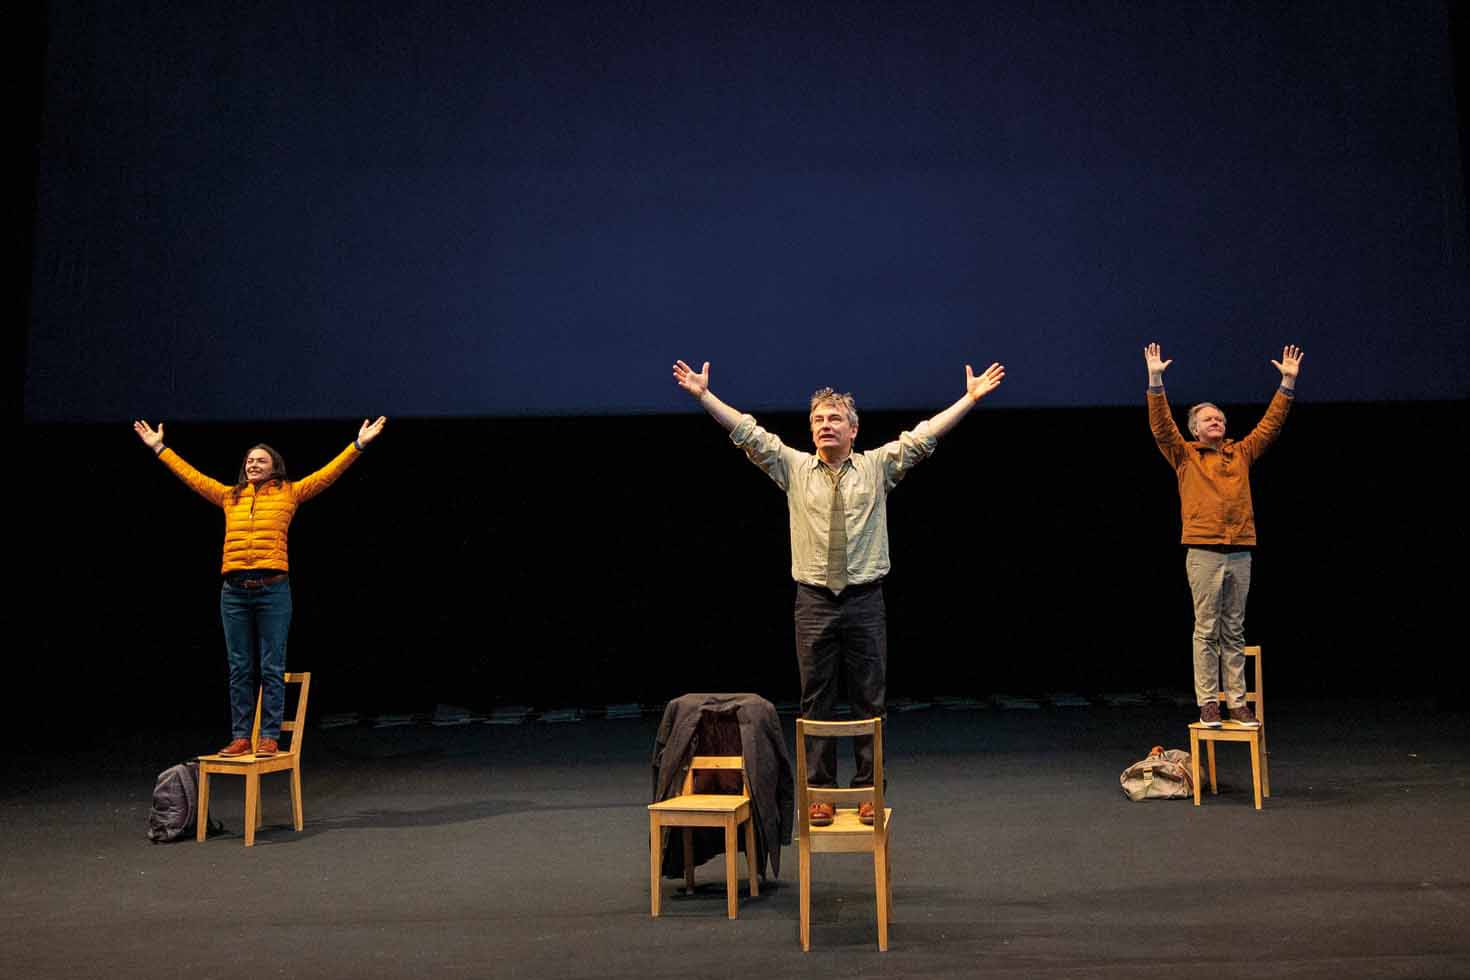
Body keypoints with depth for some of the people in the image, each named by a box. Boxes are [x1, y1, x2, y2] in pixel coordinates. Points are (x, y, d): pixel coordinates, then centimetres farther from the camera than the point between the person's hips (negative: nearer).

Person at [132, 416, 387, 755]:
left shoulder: (289, 493, 9)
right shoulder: (229, 496, 17)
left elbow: (328, 474, 5)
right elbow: (191, 475, 25)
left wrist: (358, 445, 0)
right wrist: (159, 448, 29)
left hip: (272, 589, -3)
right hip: (234, 591, 3)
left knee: (272, 669, -1)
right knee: (239, 669, 6)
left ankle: (270, 737, 3)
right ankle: (240, 737, 11)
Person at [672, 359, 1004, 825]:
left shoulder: (877, 467, 6)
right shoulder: (794, 467, 7)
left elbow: (923, 436, 1)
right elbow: (748, 433, 2)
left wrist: (971, 398, -4)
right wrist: (703, 395, -4)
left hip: (865, 601, 0)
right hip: (814, 602, 0)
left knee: (870, 702, 5)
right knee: (816, 703, 5)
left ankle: (869, 791, 15)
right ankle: (820, 793, 15)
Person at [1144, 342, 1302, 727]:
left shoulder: (1241, 453, 16)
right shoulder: (1185, 455, 6)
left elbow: (1270, 424, 16)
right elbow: (1161, 426, -5)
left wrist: (1288, 383, 10)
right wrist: (1156, 379, -14)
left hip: (1240, 554, 4)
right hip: (1204, 554, -3)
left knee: (1234, 633, 8)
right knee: (1207, 631, -1)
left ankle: (1237, 703, 10)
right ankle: (1208, 704, 2)